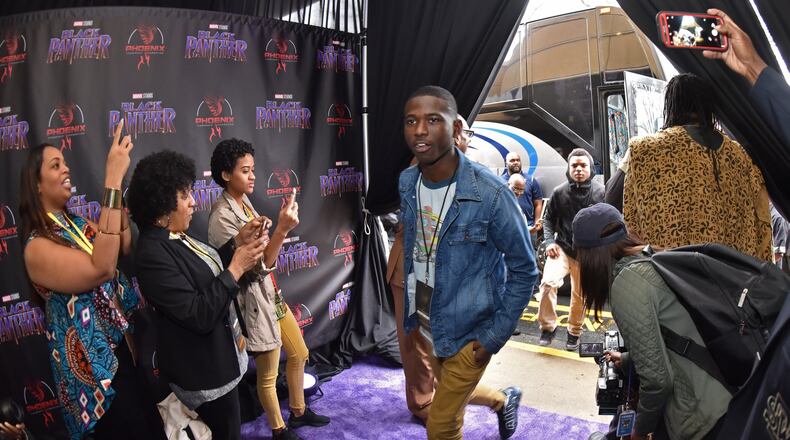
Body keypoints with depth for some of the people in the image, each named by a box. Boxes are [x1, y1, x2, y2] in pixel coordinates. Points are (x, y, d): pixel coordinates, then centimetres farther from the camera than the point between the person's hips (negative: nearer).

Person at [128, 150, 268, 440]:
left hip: (215, 357, 9)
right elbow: (199, 316, -30)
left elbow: (208, 272, 9)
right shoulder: (153, 253, -28)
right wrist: (236, 268, -25)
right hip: (204, 370, -9)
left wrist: (238, 242, -2)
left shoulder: (174, 237, 0)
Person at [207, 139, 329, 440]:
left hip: (272, 293, 9)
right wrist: (282, 229, -33)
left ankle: (298, 412, 42)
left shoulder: (244, 202, 3)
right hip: (255, 300, -9)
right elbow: (257, 266, -26)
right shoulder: (222, 217, -23)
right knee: (268, 374, 10)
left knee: (299, 354, 21)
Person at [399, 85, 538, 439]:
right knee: (452, 396, 28)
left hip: (469, 330, -6)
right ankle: (505, 399, 56)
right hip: (426, 323, 6)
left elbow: (524, 270, -13)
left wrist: (496, 335, -14)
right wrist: (413, 312, 13)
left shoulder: (490, 193, -24)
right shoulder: (407, 182, -6)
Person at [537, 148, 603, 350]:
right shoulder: (559, 192, -6)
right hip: (562, 248, 0)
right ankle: (548, 327, -3)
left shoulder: (601, 192, -8)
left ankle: (574, 332, 37)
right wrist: (549, 241, -8)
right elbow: (549, 219, 5)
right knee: (548, 282, -23)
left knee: (580, 295, 13)